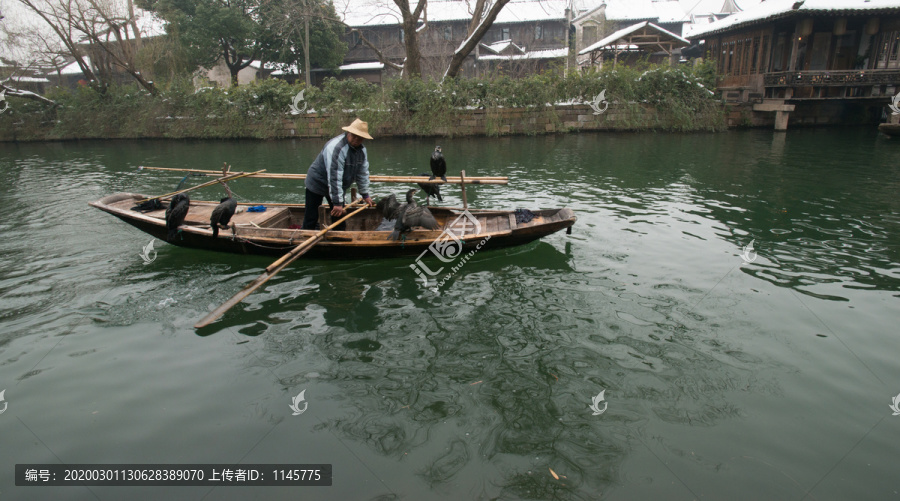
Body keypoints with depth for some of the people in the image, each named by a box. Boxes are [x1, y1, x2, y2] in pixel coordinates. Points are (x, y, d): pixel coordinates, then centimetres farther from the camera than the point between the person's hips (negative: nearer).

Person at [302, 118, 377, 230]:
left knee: (339, 217, 8)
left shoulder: (361, 150, -3)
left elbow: (363, 173, 7)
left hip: (337, 187, 8)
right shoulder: (336, 148, -31)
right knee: (311, 218, -3)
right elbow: (334, 177, -34)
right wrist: (337, 203, -33)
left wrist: (365, 195, 7)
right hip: (317, 183, -7)